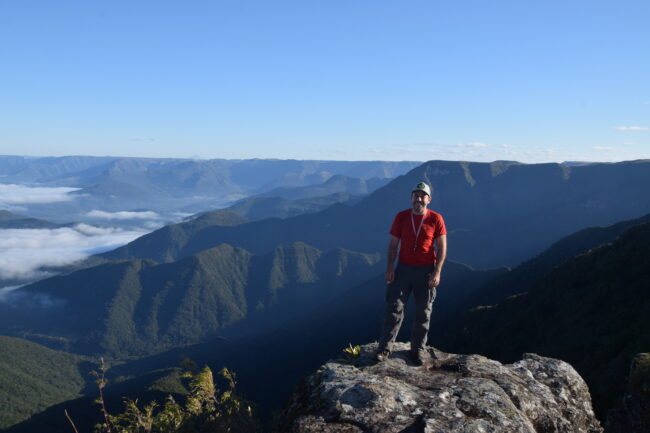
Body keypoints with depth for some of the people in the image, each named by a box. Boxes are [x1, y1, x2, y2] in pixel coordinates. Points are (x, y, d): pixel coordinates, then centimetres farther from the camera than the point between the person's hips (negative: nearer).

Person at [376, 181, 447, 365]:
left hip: (426, 271, -1)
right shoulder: (401, 217, 0)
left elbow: (442, 248, -4)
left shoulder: (435, 219, -5)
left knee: (423, 312, 8)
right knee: (394, 308, -3)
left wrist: (437, 272, -11)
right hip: (403, 268, 1)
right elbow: (393, 244, 4)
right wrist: (390, 268, -4)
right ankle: (384, 348, 0)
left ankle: (418, 349, 19)